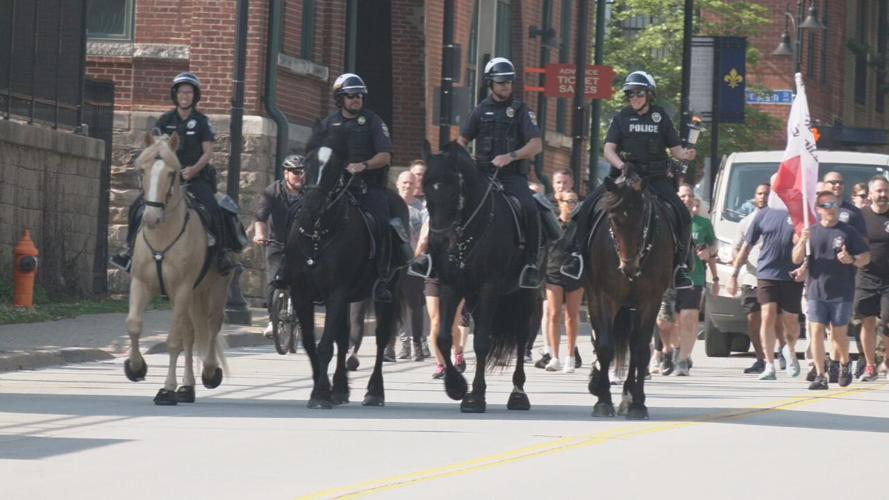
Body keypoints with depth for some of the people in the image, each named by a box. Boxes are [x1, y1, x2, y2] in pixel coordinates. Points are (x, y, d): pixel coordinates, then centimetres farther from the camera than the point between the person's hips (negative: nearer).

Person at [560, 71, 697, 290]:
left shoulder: (661, 117, 9)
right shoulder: (622, 118, 8)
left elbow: (675, 149, 10)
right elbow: (609, 149, 1)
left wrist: (685, 155, -14)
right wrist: (620, 165, -21)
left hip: (655, 179, 0)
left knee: (682, 214, -20)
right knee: (588, 206, -20)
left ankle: (680, 265, -9)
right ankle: (577, 254, -14)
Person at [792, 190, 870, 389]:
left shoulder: (848, 231, 1)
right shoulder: (811, 231, 7)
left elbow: (865, 257, 4)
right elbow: (797, 259, 5)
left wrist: (851, 260, -17)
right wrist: (802, 241, -13)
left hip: (841, 293, -1)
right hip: (816, 292, 1)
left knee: (839, 334, 4)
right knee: (816, 331, -7)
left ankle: (845, 364, 32)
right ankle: (820, 375, -5)